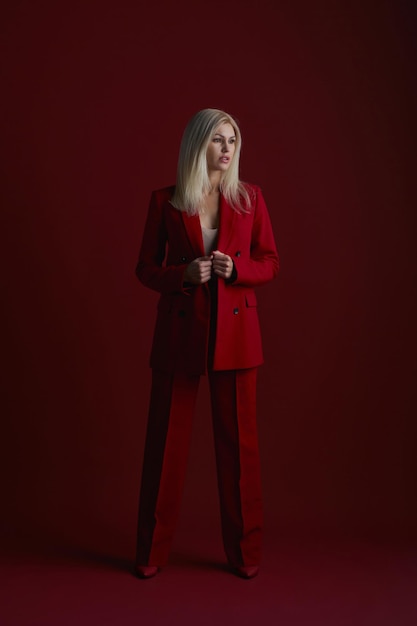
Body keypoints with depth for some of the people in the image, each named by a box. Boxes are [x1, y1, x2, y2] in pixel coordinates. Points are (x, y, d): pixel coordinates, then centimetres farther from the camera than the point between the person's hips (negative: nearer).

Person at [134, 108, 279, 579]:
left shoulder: (249, 197, 5)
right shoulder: (165, 201, 2)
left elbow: (270, 262, 6)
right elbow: (145, 268, 4)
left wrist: (236, 268, -14)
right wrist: (184, 274, -15)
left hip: (235, 332, 1)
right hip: (179, 331, 0)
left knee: (238, 442, 6)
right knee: (165, 440, 6)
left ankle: (244, 552, 23)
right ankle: (151, 552, 24)